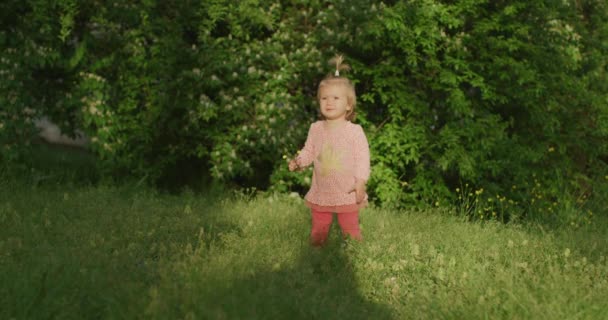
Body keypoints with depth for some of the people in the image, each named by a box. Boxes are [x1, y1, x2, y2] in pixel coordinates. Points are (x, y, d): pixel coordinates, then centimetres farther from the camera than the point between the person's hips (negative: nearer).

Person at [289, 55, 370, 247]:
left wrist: (361, 182, -20)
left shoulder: (354, 131, -12)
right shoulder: (316, 129, 1)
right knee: (318, 231, 15)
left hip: (347, 194, -4)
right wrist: (298, 162, -8)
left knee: (350, 230, 8)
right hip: (321, 193, 4)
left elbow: (362, 158, -12)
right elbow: (308, 151, 11)